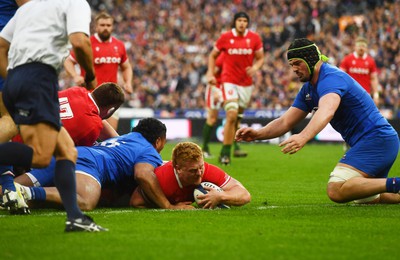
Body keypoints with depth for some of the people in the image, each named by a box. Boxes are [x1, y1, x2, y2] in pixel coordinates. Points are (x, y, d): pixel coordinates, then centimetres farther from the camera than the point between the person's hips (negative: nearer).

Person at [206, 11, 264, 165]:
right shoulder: (225, 37, -3)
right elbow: (213, 55, 10)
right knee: (232, 116, -18)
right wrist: (210, 73, -1)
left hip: (246, 83, 3)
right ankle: (226, 153, -12)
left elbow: (260, 58, 9)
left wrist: (255, 68, -11)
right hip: (229, 81, -3)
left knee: (236, 118, 8)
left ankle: (225, 152, 22)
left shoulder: (254, 38, 1)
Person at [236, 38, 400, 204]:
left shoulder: (331, 77, -17)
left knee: (336, 190, -26)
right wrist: (257, 134, -6)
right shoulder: (308, 89, 14)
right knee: (365, 199, 21)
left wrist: (304, 136, -55)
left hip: (375, 139, -11)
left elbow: (326, 112, -38)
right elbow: (285, 122, 12)